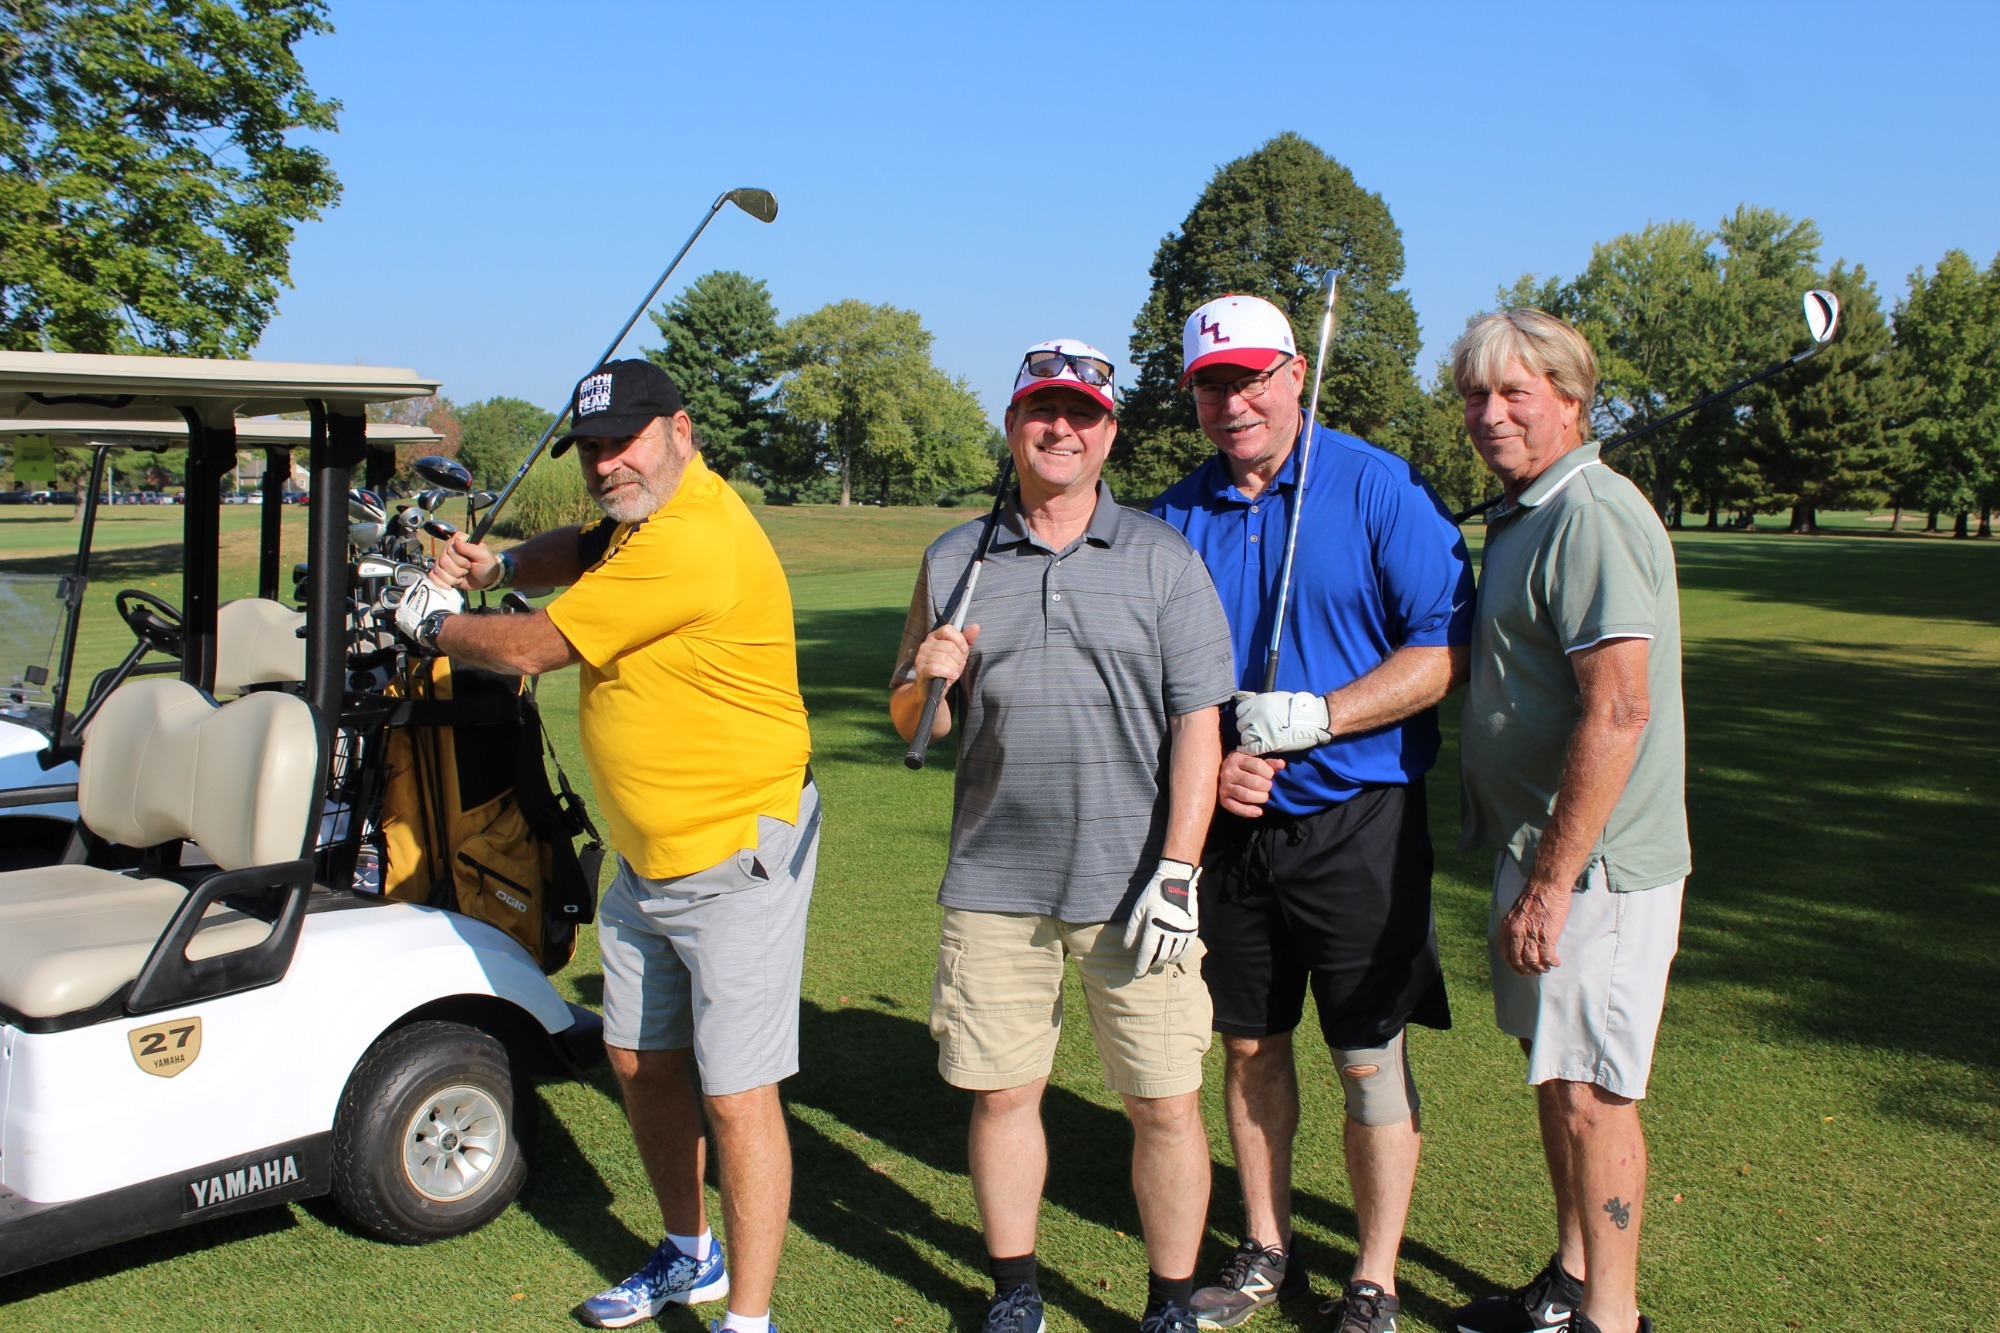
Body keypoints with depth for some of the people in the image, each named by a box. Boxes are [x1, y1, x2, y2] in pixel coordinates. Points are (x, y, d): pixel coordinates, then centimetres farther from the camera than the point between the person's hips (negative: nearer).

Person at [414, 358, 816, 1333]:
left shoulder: (693, 544, -24)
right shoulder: (645, 517, 8)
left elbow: (533, 648, -17)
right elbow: (582, 551, 30)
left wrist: (430, 624, 2)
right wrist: (502, 565, 9)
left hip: (737, 859, -10)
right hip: (646, 859, 11)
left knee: (735, 1096, -6)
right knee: (641, 1061, 19)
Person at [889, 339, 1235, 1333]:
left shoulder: (1163, 559, 3)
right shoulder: (954, 561, 9)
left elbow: (1198, 722, -2)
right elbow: (911, 727, 13)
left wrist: (1176, 871, -10)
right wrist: (929, 683, -10)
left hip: (1133, 883, -2)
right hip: (992, 883, 2)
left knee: (1165, 1103, 2)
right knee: (1000, 1092, 10)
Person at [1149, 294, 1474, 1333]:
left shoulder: (1380, 488, -7)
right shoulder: (1178, 515, 5)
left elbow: (1445, 651, -11)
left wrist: (1314, 718, -19)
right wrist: (1207, 766, -8)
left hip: (1355, 819, -4)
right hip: (1228, 822, 4)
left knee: (1371, 1061, 3)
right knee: (1249, 1044, 14)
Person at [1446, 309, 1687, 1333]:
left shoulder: (1591, 514, -18)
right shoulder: (1522, 515, 15)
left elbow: (1618, 713, -26)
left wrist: (1550, 884, -25)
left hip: (1591, 863, -10)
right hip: (1537, 849, 10)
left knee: (1588, 1091, -1)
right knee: (1552, 1069, 19)